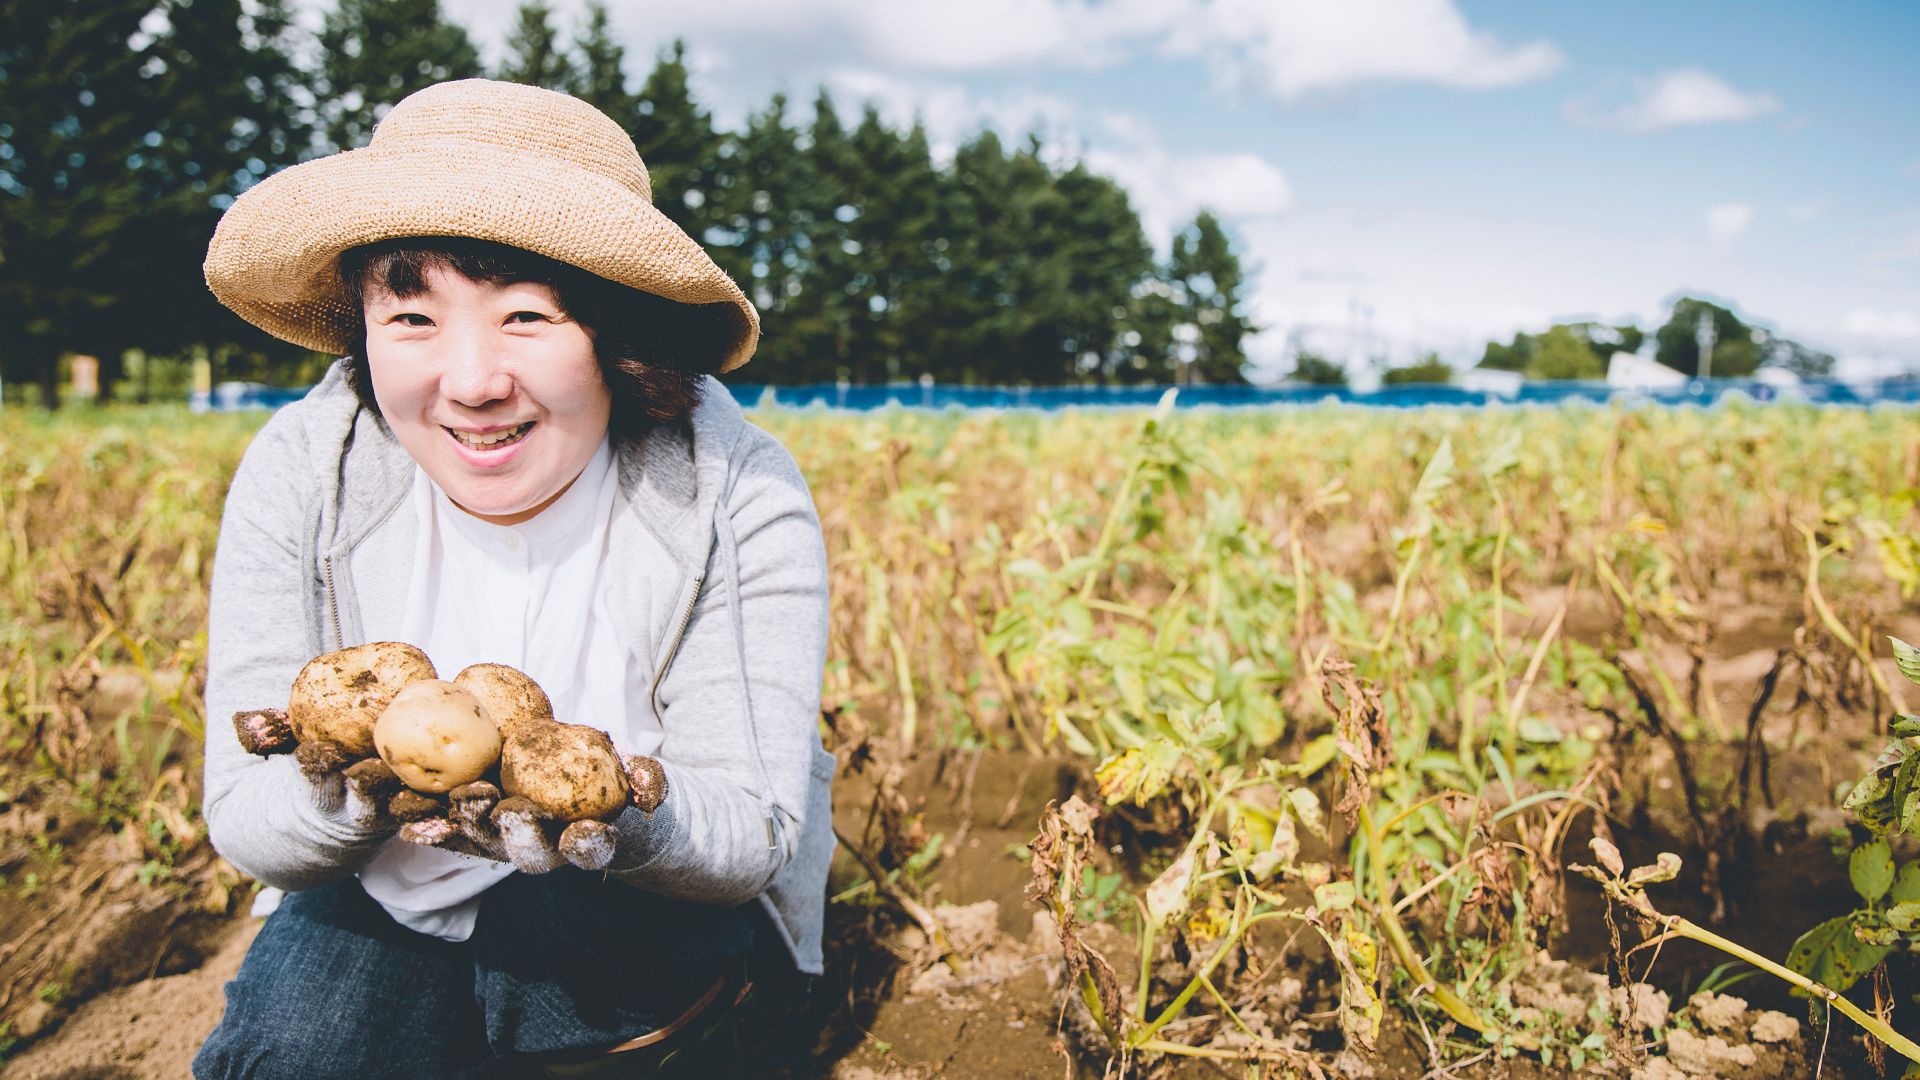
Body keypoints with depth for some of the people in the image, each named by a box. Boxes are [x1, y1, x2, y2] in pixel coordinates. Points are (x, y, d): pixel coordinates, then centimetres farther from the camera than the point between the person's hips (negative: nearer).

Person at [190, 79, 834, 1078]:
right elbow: (245, 826, -15)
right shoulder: (301, 477, -17)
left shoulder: (740, 499, -23)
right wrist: (352, 788, -39)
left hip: (651, 913, -1)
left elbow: (753, 838, -21)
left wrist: (626, 809, -44)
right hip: (392, 900, 2)